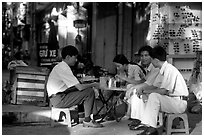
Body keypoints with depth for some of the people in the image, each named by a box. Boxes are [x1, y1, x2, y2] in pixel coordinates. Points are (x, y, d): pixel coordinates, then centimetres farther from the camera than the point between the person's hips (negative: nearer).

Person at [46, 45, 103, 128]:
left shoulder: (60, 66, 13)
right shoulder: (64, 68, -18)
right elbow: (80, 87, -22)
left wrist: (90, 85, 7)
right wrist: (93, 84, -5)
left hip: (57, 96, 10)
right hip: (59, 100, -10)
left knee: (88, 89, 11)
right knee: (89, 92, -11)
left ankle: (93, 117, 9)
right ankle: (87, 121, 0)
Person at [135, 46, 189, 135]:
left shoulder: (169, 69, -18)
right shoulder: (163, 70, 10)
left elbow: (164, 91, -24)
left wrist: (144, 91, -16)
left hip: (179, 102, -9)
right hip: (171, 101, 9)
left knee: (154, 96, -24)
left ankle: (151, 129, -21)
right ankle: (149, 127, -7)